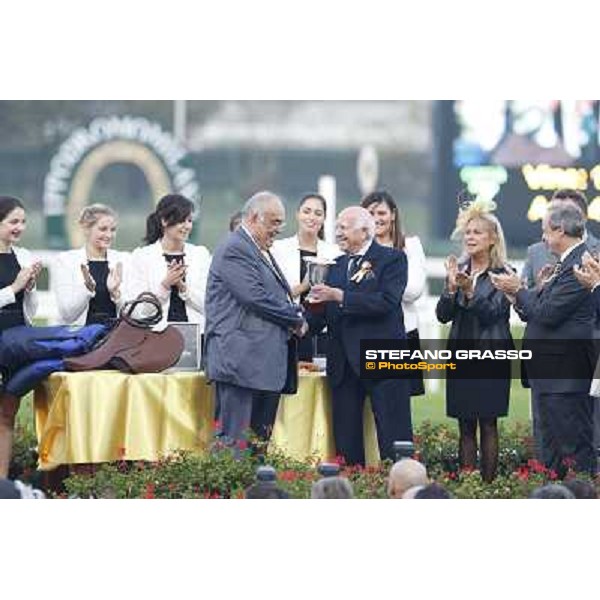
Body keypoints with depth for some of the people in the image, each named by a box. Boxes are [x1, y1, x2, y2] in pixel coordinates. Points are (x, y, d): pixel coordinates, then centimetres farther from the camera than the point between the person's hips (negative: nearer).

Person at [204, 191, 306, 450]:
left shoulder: (262, 251, 22)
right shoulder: (234, 249, -10)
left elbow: (276, 296, 26)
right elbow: (256, 298, -18)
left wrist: (294, 315, 4)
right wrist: (296, 319, -7)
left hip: (265, 362, 10)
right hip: (240, 360, -10)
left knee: (261, 436, 7)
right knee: (234, 440, -10)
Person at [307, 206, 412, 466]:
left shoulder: (392, 259, -2)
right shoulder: (337, 266, 18)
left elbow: (387, 301, -17)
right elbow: (325, 313, 13)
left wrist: (340, 296, -19)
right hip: (344, 364, 6)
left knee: (393, 438, -5)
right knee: (345, 440, 6)